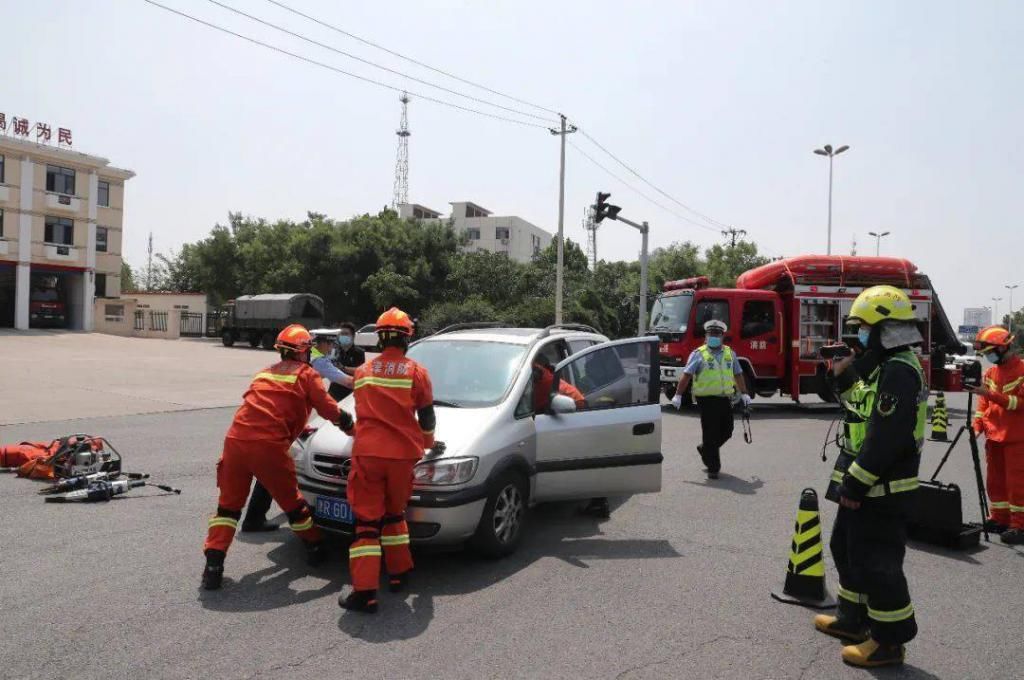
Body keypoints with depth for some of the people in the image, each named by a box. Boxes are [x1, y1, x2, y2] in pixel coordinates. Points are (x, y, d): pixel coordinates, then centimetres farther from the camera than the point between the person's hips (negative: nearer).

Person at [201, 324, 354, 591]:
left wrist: (295, 428, 45)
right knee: (292, 502, 15)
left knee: (228, 504, 14)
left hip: (236, 440, 5)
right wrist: (352, 427, 21)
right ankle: (314, 548, 31)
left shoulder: (265, 373, 25)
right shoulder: (306, 374, 7)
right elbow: (331, 410, 4)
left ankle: (213, 566, 5)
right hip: (268, 446, -4)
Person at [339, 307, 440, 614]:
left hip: (367, 453, 0)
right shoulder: (416, 372, 2)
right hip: (402, 454, 0)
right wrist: (430, 444, 27)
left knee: (367, 521, 1)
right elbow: (426, 418, 7)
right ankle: (399, 574, 28)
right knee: (394, 513, 21)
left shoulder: (363, 372, 10)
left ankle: (364, 592, -4)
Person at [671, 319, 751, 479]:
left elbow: (738, 375, 21)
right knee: (711, 434, -2)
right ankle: (713, 468, 7)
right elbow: (686, 375, -6)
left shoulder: (730, 353, 13)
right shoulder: (699, 354, -2)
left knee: (726, 432, 10)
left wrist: (744, 394, 18)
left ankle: (704, 449, 36)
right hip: (707, 400, -5)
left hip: (725, 399, 5)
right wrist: (678, 395, -11)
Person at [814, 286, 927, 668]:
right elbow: (867, 404, 22)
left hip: (882, 488, -11)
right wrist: (844, 374, 10)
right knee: (848, 548, 21)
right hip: (870, 484, 11)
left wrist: (855, 483, -21)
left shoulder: (899, 371, -21)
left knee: (876, 562, -1)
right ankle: (854, 619, 35)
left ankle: (890, 640, 13)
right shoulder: (891, 366, 13)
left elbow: (886, 438, -25)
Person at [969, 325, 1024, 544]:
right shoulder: (990, 373, 10)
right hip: (994, 436, 7)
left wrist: (991, 394, -25)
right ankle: (1000, 519, 21)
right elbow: (984, 403, 13)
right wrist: (977, 424, 1)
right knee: (995, 481, 12)